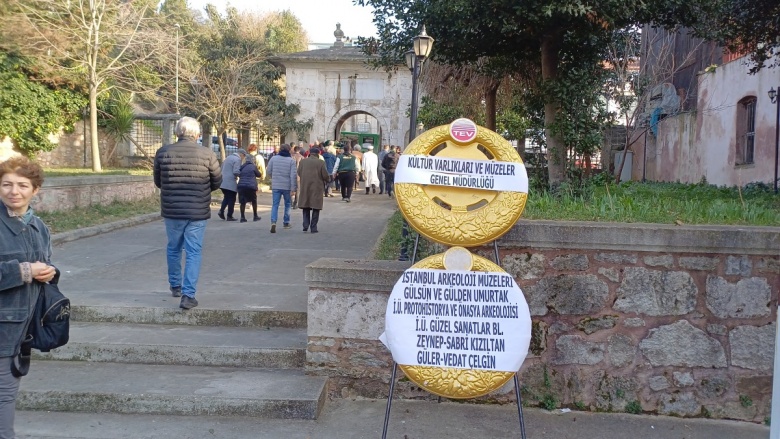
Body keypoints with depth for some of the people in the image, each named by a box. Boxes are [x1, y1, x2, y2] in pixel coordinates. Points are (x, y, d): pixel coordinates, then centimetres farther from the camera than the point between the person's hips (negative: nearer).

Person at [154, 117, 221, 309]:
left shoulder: (163, 152, -6)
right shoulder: (207, 155, -10)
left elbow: (157, 182, 6)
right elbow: (217, 182, 2)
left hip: (171, 211, 2)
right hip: (198, 212, -2)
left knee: (173, 249, 21)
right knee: (193, 253, 4)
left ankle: (175, 286, 37)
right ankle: (188, 295, -2)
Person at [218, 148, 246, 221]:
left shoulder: (228, 157, 17)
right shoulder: (237, 159, -10)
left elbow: (222, 168, 21)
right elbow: (236, 172, -19)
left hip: (223, 182, 8)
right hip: (231, 183, -8)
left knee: (226, 197, 19)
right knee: (231, 199, 1)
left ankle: (221, 211, 2)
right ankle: (229, 216, 4)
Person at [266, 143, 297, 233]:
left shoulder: (274, 158, 0)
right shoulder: (291, 160, -6)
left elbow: (269, 172, 6)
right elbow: (293, 175, -12)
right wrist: (294, 187, -8)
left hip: (275, 186, 1)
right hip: (287, 186, -1)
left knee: (275, 205, 1)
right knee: (287, 204, 18)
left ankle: (273, 222, -18)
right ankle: (286, 223, 25)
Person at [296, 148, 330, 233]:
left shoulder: (303, 161, 1)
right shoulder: (321, 162, -8)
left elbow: (299, 173, 6)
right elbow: (326, 176, -8)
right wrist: (327, 179, 14)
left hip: (305, 187, 3)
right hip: (317, 188, -3)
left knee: (306, 207, 17)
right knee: (315, 208, 5)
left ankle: (306, 224, 6)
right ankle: (313, 227, 4)